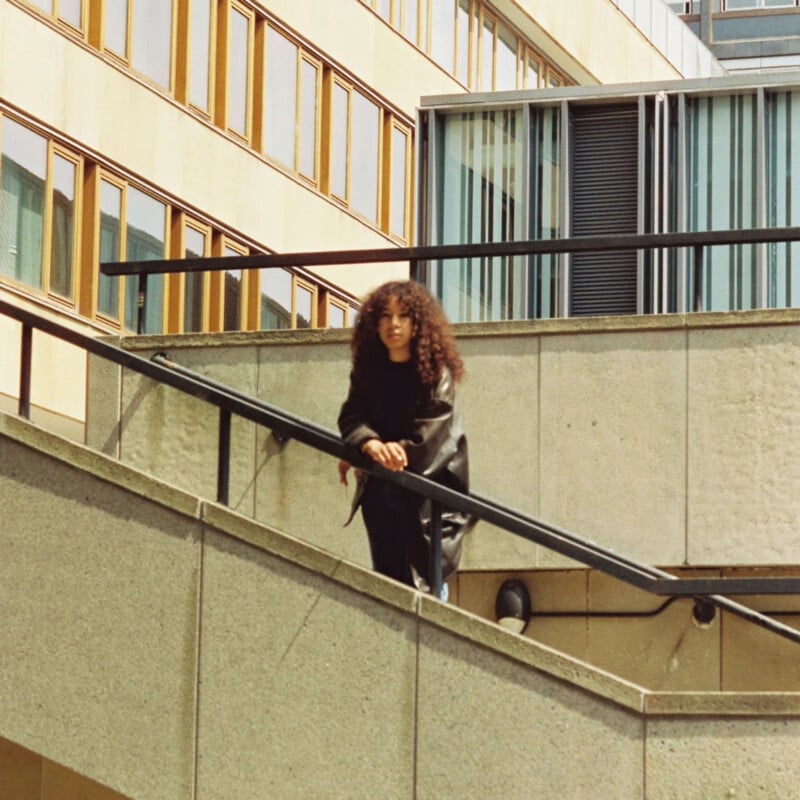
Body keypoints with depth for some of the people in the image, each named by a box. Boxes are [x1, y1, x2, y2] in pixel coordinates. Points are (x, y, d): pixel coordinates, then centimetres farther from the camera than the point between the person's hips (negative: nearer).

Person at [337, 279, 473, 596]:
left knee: (425, 575, -12)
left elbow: (432, 427, -13)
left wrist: (401, 450, -25)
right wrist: (369, 444, -25)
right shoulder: (368, 370, 6)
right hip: (380, 487, 4)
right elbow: (351, 416, -5)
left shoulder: (436, 370, -7)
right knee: (387, 569, 3)